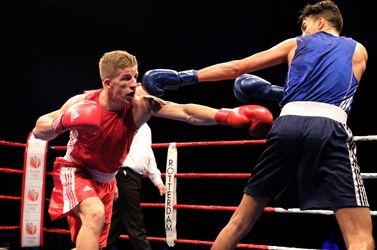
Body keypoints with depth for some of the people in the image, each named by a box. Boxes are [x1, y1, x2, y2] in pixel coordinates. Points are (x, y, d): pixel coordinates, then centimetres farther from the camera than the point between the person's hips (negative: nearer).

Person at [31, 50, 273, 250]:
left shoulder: (140, 105, -23)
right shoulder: (82, 103, -23)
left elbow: (186, 112, -37)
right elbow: (39, 131, -12)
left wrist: (228, 115, -51)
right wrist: (62, 123, -35)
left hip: (105, 180, 4)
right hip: (74, 170, -4)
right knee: (94, 214, -34)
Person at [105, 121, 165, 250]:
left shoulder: (145, 127, 20)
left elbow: (149, 154, 23)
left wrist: (157, 180, 18)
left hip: (135, 177, 8)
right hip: (125, 175, -8)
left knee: (116, 221, 11)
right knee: (135, 223, -4)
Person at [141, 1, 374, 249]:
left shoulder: (295, 44, 24)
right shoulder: (358, 51, 26)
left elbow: (235, 68, 22)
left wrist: (183, 77, 27)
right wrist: (273, 91, 33)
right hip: (330, 129, -1)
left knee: (241, 220, 14)